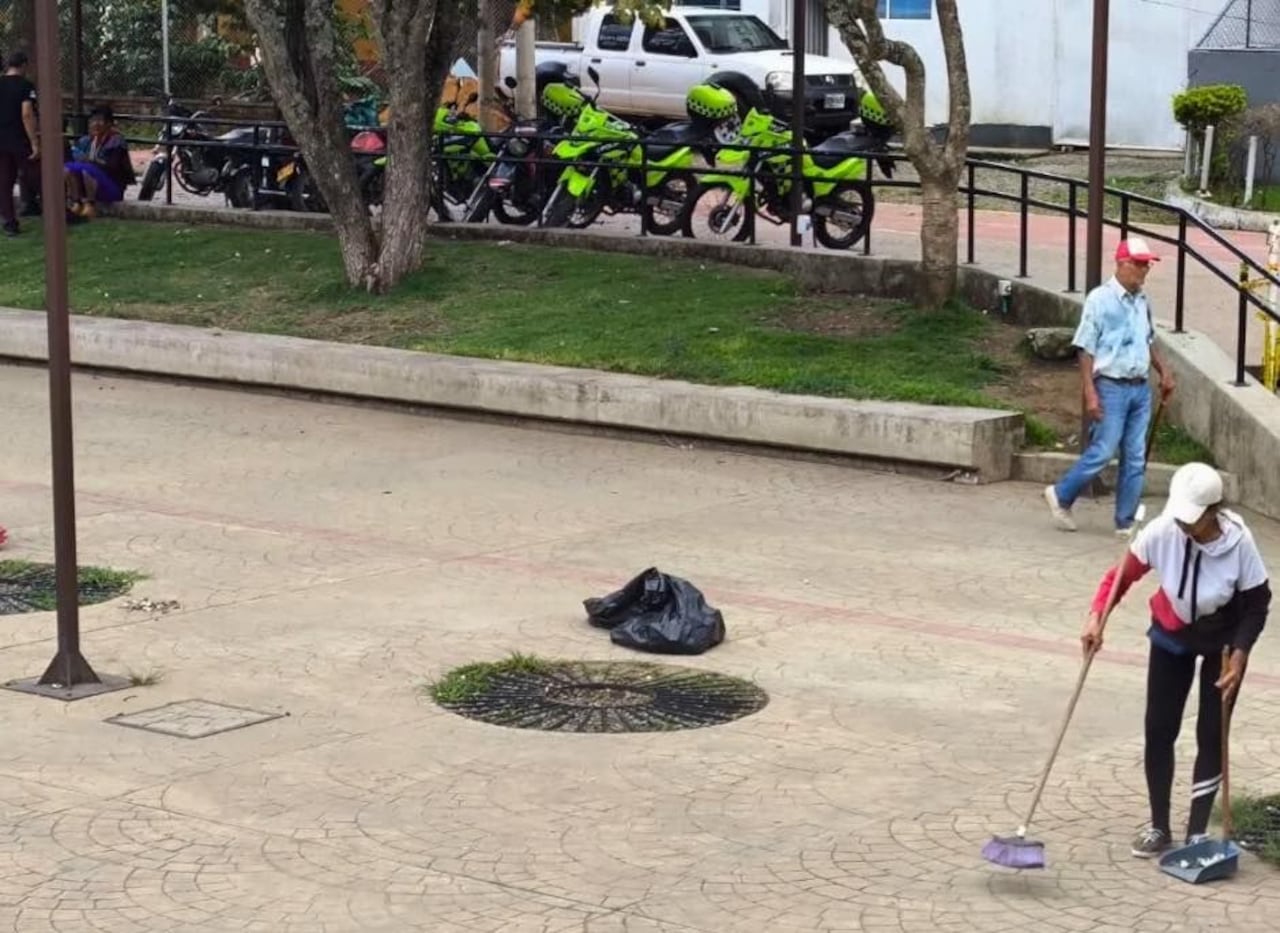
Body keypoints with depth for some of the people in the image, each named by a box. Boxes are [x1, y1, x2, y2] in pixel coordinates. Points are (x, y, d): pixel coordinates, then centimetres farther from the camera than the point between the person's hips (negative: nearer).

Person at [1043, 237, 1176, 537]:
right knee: (1102, 452, -7)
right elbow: (1086, 349, -11)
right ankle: (1061, 496, 14)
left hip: (1141, 388, 6)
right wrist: (1090, 393, -16)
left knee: (1135, 459, 5)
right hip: (1112, 387, -6)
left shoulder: (1142, 301, 10)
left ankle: (1126, 523, 12)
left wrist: (1163, 370, 11)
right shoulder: (1100, 299, -10)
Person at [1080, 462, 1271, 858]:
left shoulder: (1239, 543, -30)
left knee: (1211, 737, 0)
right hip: (1172, 637, 2)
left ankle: (1196, 833, 10)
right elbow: (1121, 575, -15)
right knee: (1159, 731, 2)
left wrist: (1239, 657, -23)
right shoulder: (1162, 532, -27)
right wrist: (1097, 616, -31)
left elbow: (1257, 604, -16)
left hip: (1222, 643, -2)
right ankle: (1159, 827, 15)